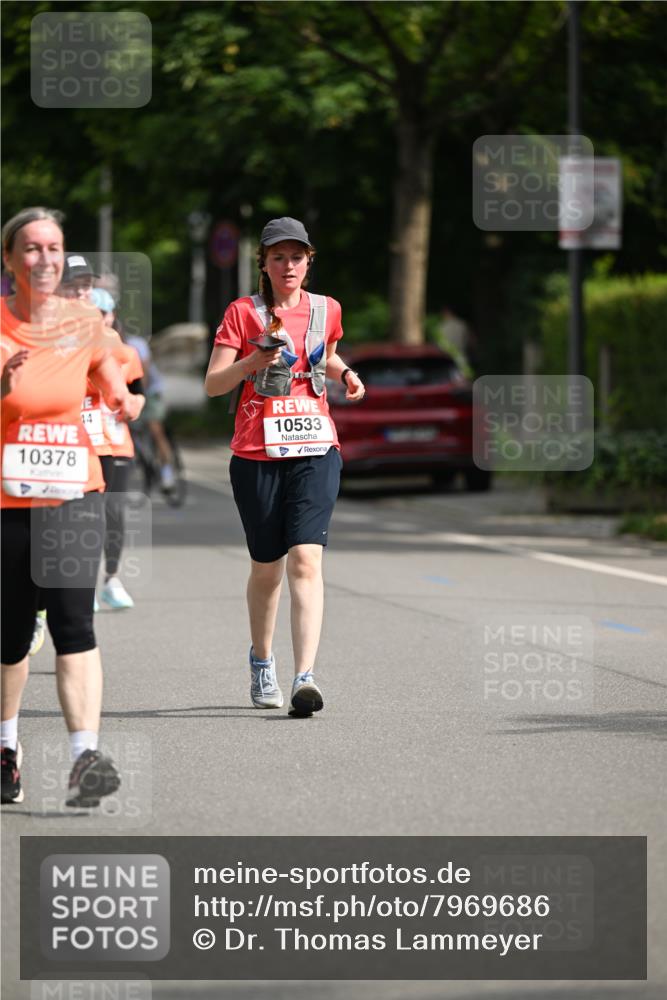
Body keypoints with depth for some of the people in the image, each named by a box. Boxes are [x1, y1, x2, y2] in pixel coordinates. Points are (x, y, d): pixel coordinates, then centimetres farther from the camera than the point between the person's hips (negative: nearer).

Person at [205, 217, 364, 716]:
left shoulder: (326, 310, 10)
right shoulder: (243, 313, 1)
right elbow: (213, 384, -3)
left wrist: (345, 373, 9)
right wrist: (253, 362, -20)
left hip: (315, 450, 1)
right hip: (256, 454, -1)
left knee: (305, 559, -15)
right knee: (266, 566, 8)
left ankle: (305, 678, -23)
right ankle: (262, 662, 34)